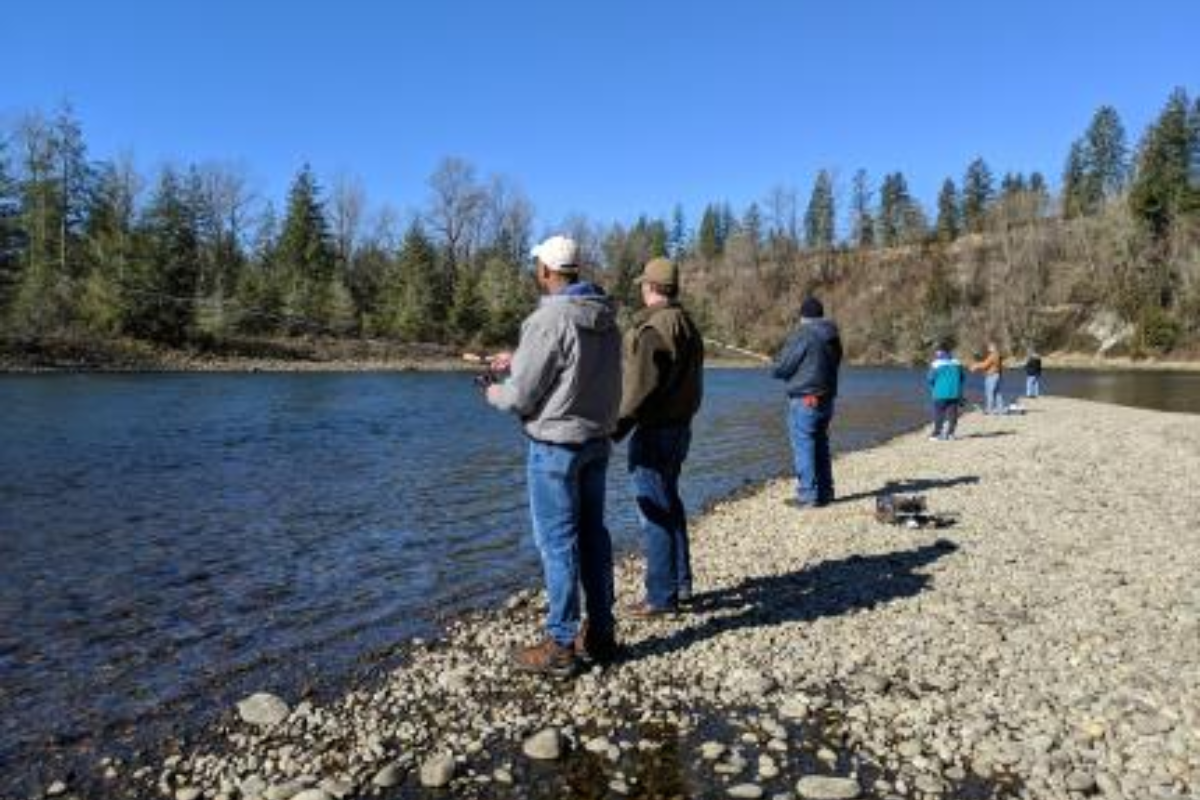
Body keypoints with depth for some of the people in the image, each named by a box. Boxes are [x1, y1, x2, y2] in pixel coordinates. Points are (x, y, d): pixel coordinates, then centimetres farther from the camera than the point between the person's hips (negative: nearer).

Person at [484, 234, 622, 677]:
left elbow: (521, 395, -16)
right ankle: (600, 633, 26)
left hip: (556, 444, -8)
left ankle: (560, 646, 11)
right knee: (593, 535, 15)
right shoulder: (605, 316, 5)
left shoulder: (548, 319, -19)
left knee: (557, 543, 1)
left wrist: (496, 393, 6)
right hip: (597, 440, 8)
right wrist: (518, 361, 22)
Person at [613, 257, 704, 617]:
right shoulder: (688, 325, 12)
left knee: (654, 511, -2)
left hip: (654, 432, -10)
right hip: (680, 427, 10)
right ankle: (681, 583, 29)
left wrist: (616, 428, -16)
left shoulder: (653, 327, -18)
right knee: (669, 504, 19)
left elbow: (640, 388, -21)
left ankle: (662, 595, 6)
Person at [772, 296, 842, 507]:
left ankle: (807, 495, -1)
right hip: (826, 400, 8)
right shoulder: (832, 338, 10)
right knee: (821, 446, 16)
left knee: (804, 447, -3)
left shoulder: (802, 335, -13)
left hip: (804, 400, -8)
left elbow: (780, 368, -11)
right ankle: (824, 493, 22)